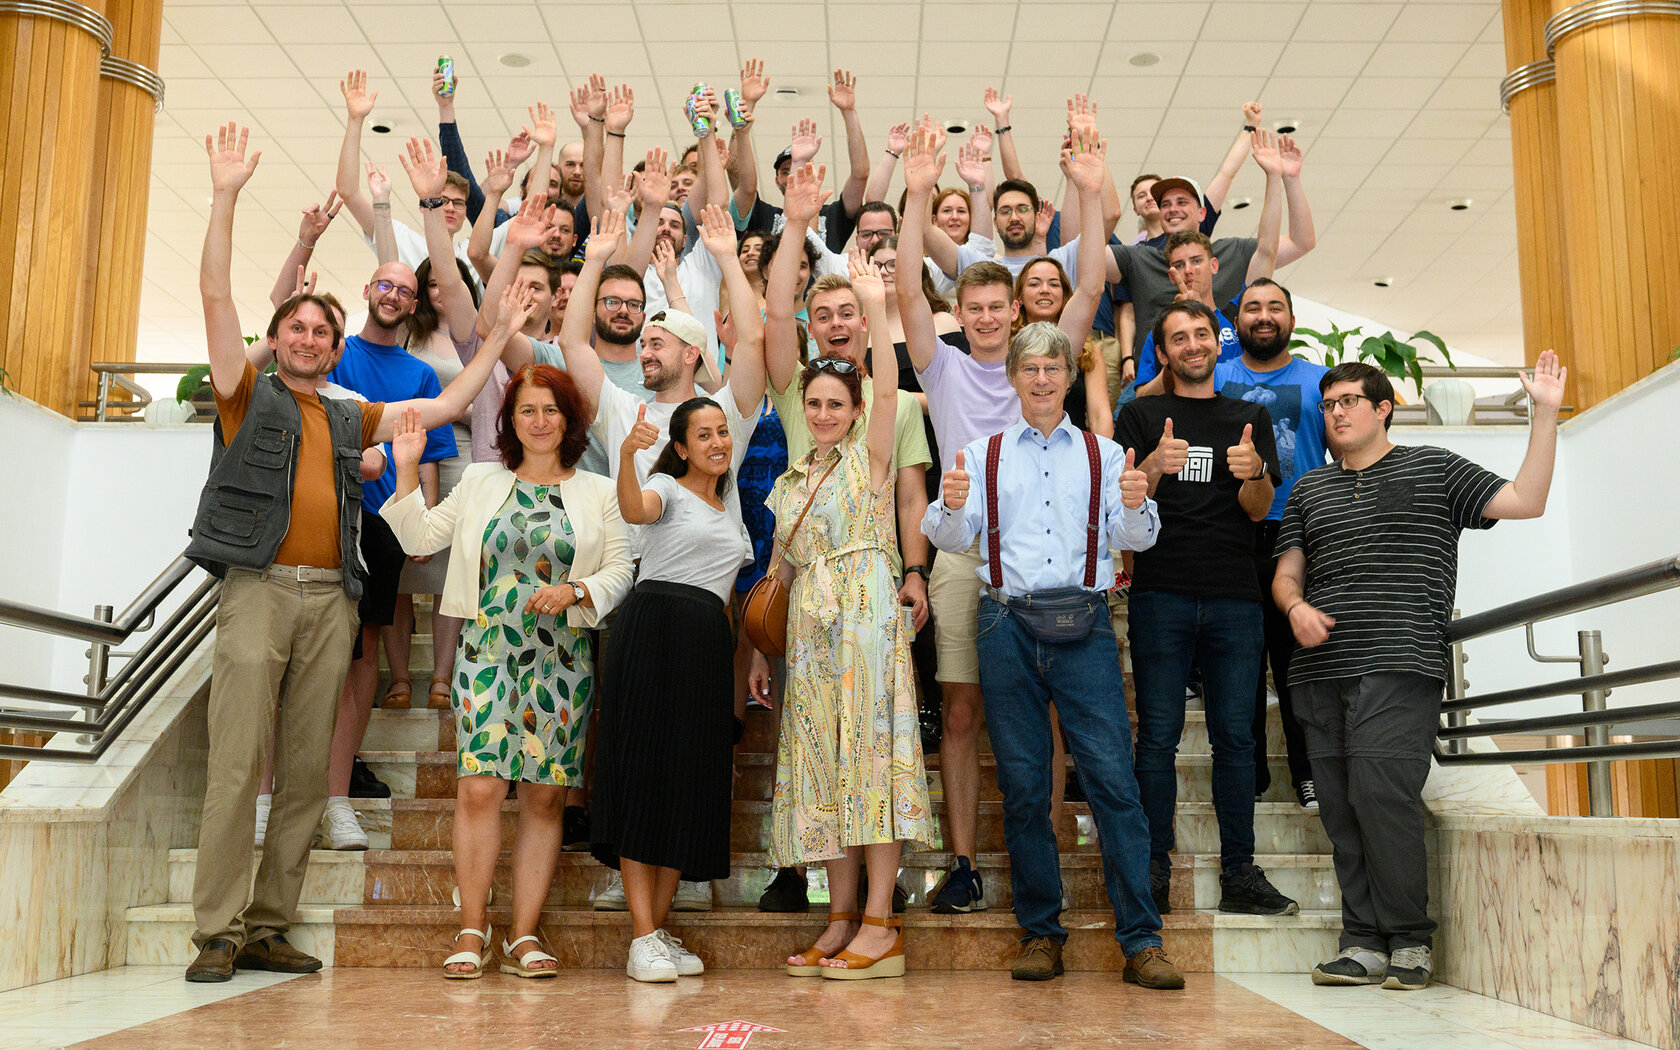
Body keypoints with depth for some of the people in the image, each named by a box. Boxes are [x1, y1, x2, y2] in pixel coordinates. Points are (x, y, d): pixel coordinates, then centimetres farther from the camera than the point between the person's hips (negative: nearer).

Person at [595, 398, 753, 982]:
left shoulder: (732, 516, 26)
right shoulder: (667, 488, 4)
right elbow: (634, 510, -21)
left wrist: (743, 669, 19)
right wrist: (626, 454, -40)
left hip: (708, 647, 7)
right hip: (654, 629, -7)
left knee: (694, 782, 5)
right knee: (646, 773, -9)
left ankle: (658, 930, 13)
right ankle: (642, 939, -8)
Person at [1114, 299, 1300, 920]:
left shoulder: (1250, 418, 16)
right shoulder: (1141, 416, 12)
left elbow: (1258, 510, 6)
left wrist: (1254, 472, -16)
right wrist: (1155, 464, -19)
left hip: (1235, 596, 2)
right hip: (1162, 594, -1)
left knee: (1235, 735, 2)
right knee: (1158, 734, -2)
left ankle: (1239, 874, 8)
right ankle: (1153, 872, 4)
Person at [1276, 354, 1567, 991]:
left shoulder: (1435, 470, 12)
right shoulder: (1309, 490, 22)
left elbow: (1526, 501, 3)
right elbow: (1285, 574, 20)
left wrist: (1545, 414, -2)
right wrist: (1296, 607, -3)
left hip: (1399, 665, -4)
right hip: (1320, 671, 5)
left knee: (1380, 793, -16)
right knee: (1339, 808, 1)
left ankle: (1409, 940, -2)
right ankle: (1364, 944, 8)